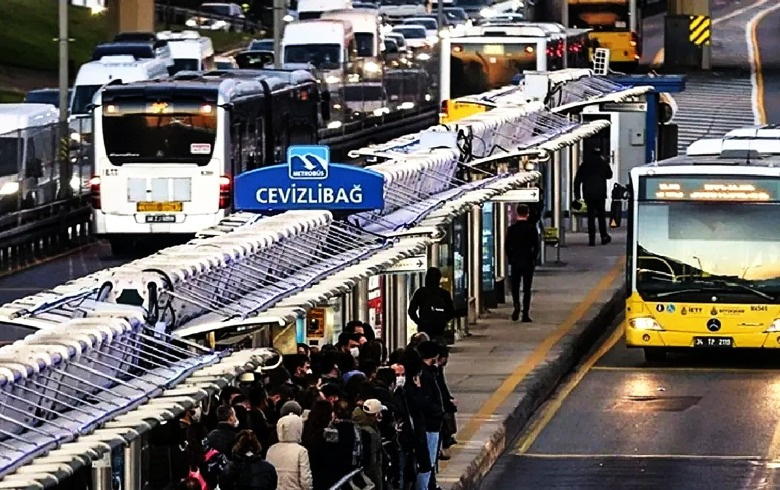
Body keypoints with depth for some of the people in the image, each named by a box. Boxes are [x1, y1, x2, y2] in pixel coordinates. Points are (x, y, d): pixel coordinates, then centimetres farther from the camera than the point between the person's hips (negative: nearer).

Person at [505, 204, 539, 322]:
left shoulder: (512, 228, -3)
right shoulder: (532, 228, -6)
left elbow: (507, 246, -1)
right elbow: (536, 246, -4)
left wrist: (510, 259, 9)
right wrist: (534, 259, 7)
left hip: (515, 262, 1)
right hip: (528, 262, -1)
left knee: (515, 286, 14)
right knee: (527, 289, 4)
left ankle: (516, 306, -10)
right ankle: (525, 314, 1)